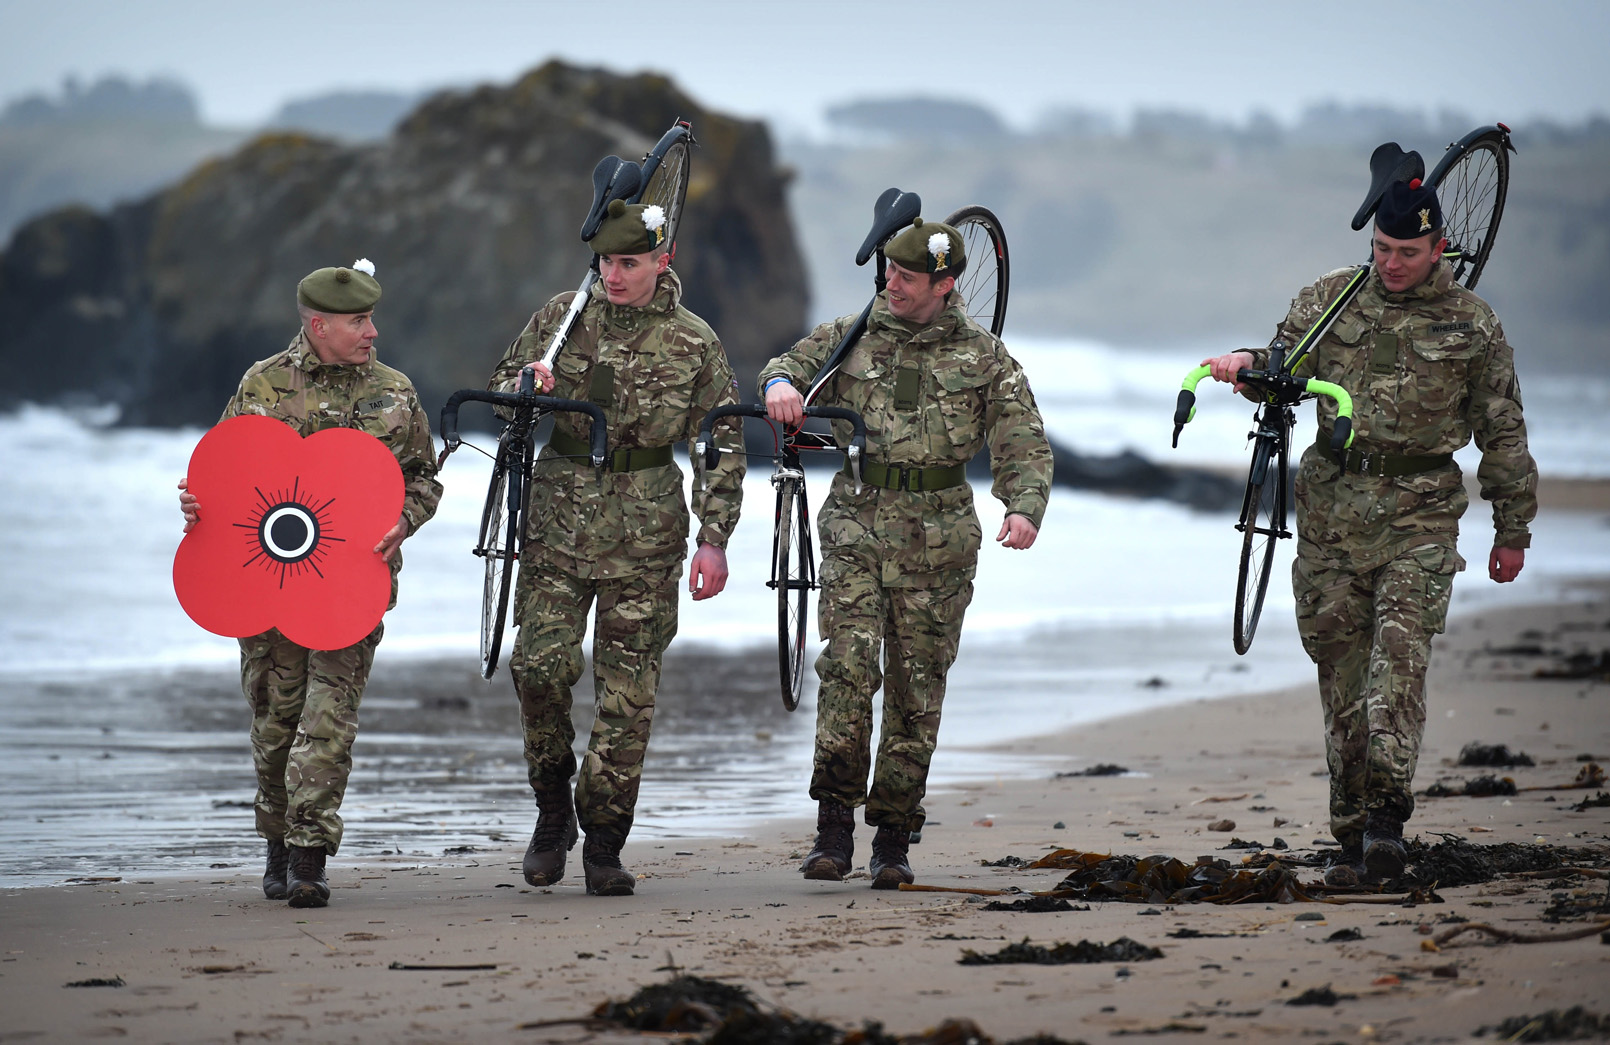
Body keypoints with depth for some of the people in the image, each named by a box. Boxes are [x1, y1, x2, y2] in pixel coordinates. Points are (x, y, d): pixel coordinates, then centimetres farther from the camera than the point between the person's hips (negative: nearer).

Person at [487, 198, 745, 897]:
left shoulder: (693, 342, 2)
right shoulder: (563, 316, 5)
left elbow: (724, 446, 6)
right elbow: (500, 388, 15)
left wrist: (714, 539, -1)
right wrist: (524, 386, -10)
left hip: (645, 533, -1)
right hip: (559, 517, 1)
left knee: (627, 689, -1)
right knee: (540, 663, -10)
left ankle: (604, 844, 8)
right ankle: (553, 810, 11)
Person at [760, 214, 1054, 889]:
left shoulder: (984, 356, 6)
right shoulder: (854, 335, 8)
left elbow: (1024, 443, 4)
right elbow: (791, 363, 9)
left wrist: (1024, 508, -15)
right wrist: (781, 384, -17)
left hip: (937, 540, 0)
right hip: (857, 525, 0)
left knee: (916, 691, 4)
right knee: (848, 665, -17)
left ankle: (893, 844, 11)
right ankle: (834, 827, -16)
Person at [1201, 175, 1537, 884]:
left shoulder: (1472, 324, 4)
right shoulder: (1331, 299, 8)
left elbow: (1502, 432, 10)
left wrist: (1513, 531, 11)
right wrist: (1250, 366, -22)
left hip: (1420, 513, -2)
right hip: (1333, 510, 2)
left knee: (1400, 653, -19)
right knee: (1341, 668, 3)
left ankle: (1386, 813, -27)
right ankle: (1353, 836, 8)